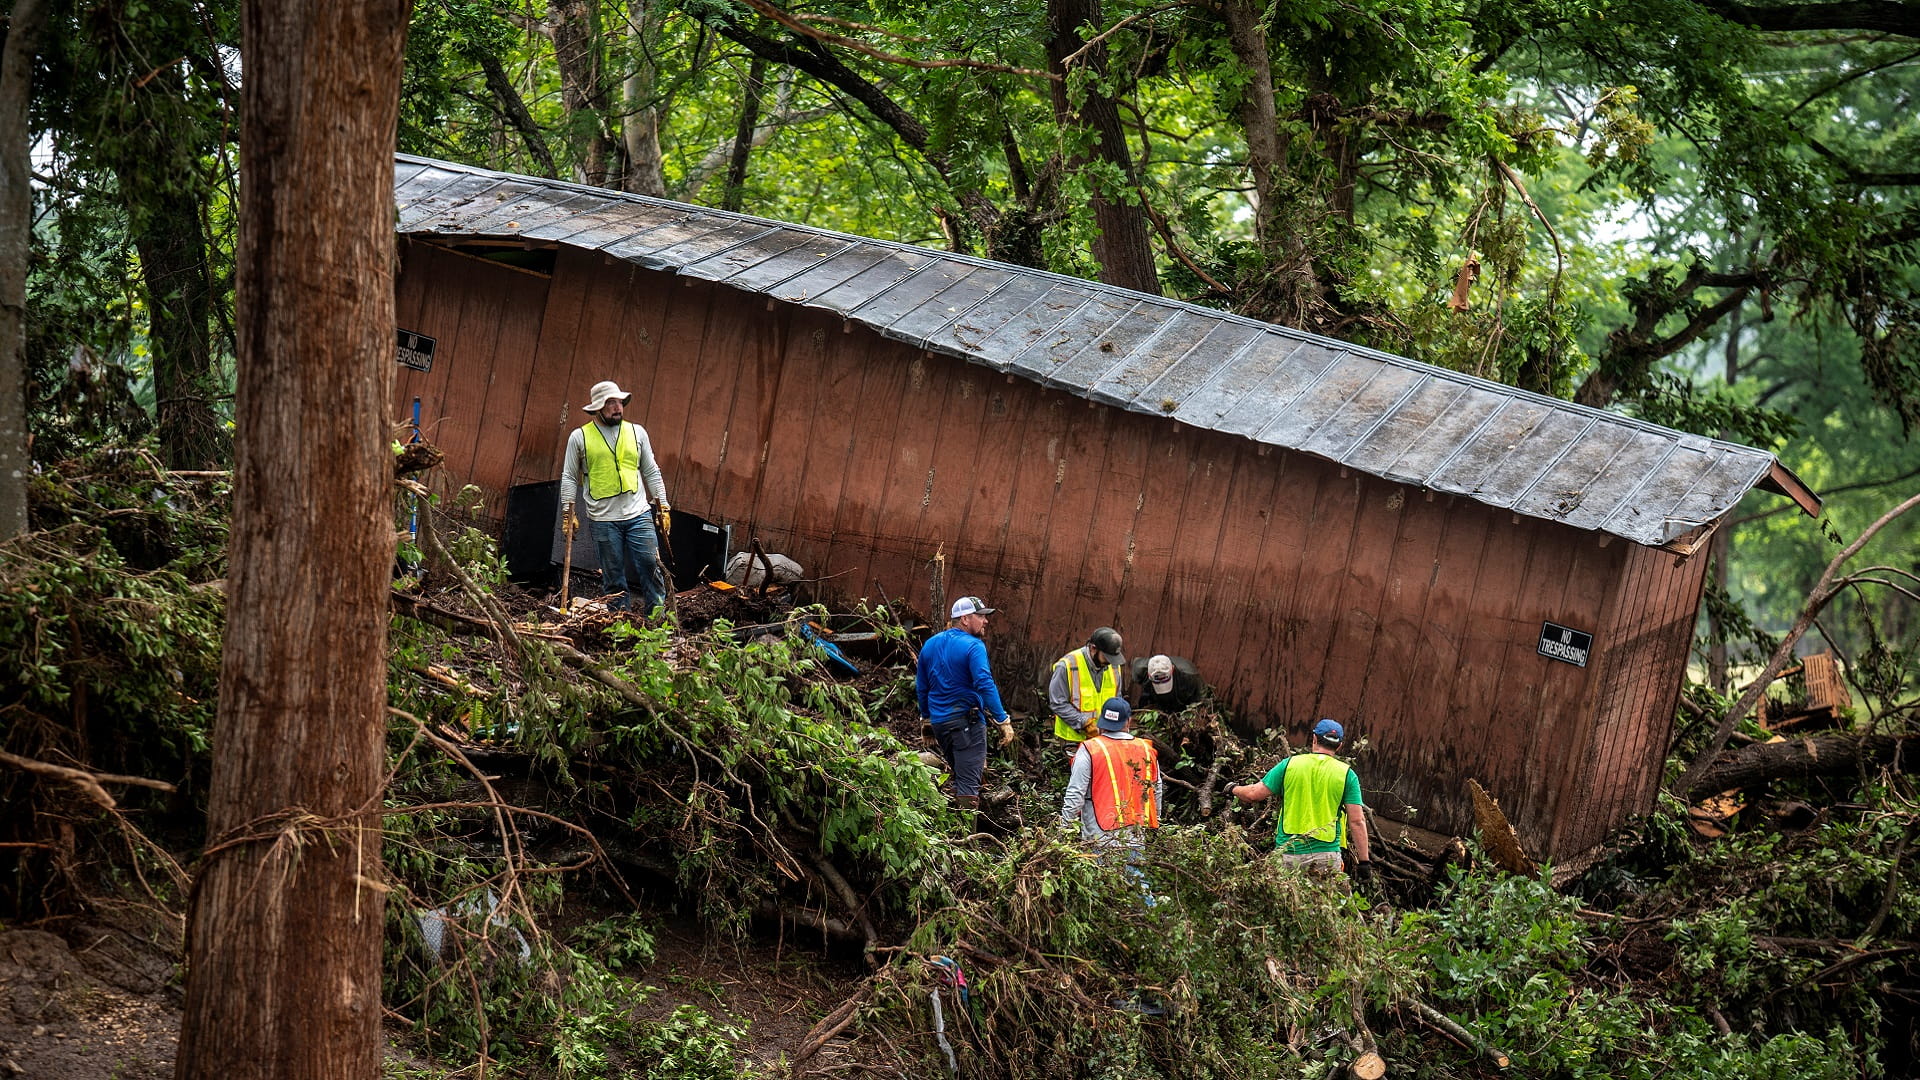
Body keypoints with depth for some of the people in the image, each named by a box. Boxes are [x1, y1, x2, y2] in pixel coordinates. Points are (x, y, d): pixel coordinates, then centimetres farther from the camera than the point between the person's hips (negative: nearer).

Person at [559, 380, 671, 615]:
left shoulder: (636, 432, 10)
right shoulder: (579, 437, 4)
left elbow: (651, 473, 14)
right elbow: (569, 478, 7)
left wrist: (663, 507, 9)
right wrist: (568, 512, -2)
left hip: (638, 514, 1)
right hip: (603, 519, -1)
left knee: (651, 566, -5)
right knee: (614, 578, 3)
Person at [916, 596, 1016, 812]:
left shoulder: (930, 645, 12)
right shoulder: (973, 646, -12)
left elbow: (921, 687, 19)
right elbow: (985, 685, -21)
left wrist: (925, 717, 29)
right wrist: (1003, 721, -21)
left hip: (939, 721, 7)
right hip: (966, 721, -7)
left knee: (959, 775, 21)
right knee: (969, 782, -7)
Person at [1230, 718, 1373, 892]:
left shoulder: (1289, 764, 4)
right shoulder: (1346, 774, 2)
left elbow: (1254, 794, 6)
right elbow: (1357, 821, -2)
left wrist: (1234, 789, 28)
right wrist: (1363, 862, 1)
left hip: (1287, 853, 1)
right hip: (1325, 857, -1)